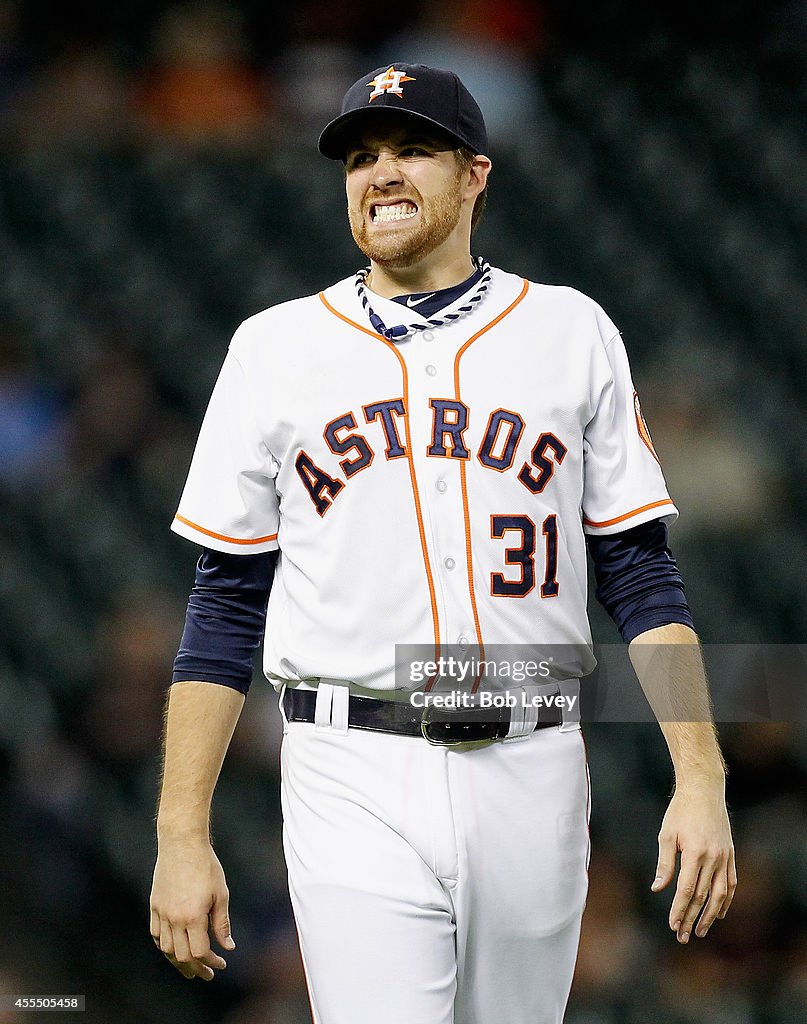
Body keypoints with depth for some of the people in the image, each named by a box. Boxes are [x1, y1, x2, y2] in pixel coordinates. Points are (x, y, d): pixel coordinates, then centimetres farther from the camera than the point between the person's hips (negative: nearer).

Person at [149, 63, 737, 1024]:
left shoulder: (572, 333, 8)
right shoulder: (276, 349, 7)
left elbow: (641, 575, 7)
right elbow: (224, 606, 7)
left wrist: (700, 781, -5)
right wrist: (181, 837, -1)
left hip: (531, 773, 2)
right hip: (357, 788, -1)